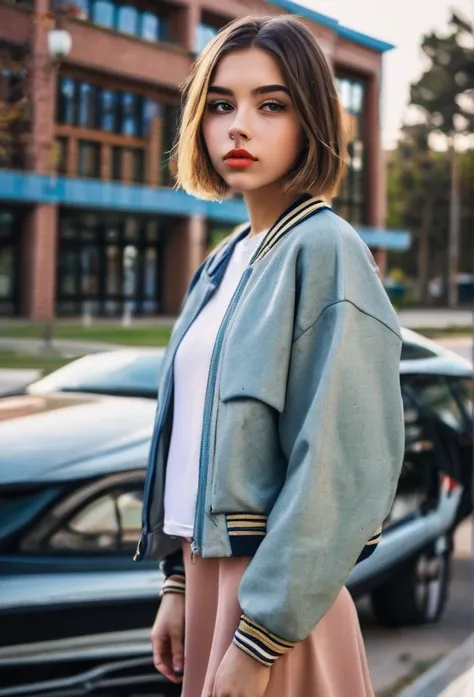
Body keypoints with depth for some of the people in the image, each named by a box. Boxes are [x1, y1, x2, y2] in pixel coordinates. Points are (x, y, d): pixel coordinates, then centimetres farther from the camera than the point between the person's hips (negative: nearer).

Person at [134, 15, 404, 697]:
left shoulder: (325, 251, -13)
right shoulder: (225, 263, 11)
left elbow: (342, 467, -19)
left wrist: (259, 641, -20)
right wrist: (178, 585, 10)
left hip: (274, 587, -7)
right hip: (209, 571, 7)